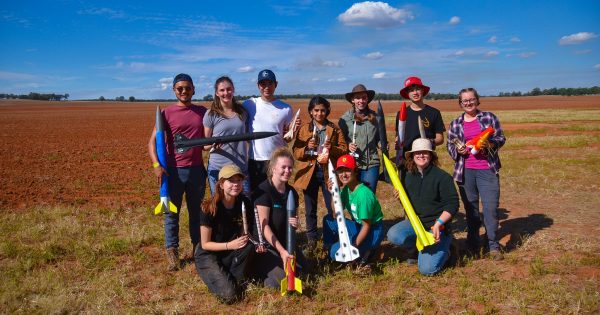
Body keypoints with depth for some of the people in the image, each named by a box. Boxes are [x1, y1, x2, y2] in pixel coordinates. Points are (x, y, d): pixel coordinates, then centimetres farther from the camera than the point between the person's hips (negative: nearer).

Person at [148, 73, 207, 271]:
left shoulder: (203, 112, 7)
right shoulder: (167, 113, -2)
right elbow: (152, 141, -6)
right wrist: (156, 165, -20)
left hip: (197, 170, 2)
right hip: (173, 170, -2)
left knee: (197, 211, 13)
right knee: (171, 212, 5)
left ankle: (198, 248, 26)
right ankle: (172, 253, 15)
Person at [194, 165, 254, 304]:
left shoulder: (245, 203, -10)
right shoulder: (211, 208, -23)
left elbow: (244, 233, 1)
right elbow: (205, 244, -16)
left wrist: (244, 238, -22)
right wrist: (229, 245, -30)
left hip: (230, 254, 5)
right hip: (208, 255, -4)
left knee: (248, 246, -29)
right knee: (229, 295, -24)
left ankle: (234, 280, -4)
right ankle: (217, 278, 10)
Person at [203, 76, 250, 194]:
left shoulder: (242, 112, 6)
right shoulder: (211, 115, -3)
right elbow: (205, 145, -1)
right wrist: (213, 144, -20)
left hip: (241, 167, 3)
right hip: (218, 169, -2)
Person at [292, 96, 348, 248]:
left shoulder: (334, 129, 5)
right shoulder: (304, 129, 5)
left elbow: (344, 149, 1)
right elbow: (295, 153, 0)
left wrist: (332, 149, -18)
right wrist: (307, 148, -19)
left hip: (329, 172, 0)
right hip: (309, 172, 1)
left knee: (332, 208, 2)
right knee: (310, 209, 9)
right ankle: (312, 237, 24)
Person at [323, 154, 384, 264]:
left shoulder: (363, 194, -26)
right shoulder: (345, 189, -1)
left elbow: (367, 226, -21)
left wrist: (354, 246, -22)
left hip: (372, 231, -8)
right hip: (358, 227, 8)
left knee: (336, 252, -20)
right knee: (328, 219, -1)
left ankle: (363, 251, 1)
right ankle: (329, 249, 13)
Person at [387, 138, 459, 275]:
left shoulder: (442, 177, -11)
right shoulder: (409, 176, 7)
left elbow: (453, 204, -13)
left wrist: (438, 223, -24)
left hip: (436, 226, -5)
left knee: (427, 269, -19)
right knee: (393, 235, -25)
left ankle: (442, 250, 15)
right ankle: (417, 249, 6)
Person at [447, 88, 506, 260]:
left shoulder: (489, 117, 5)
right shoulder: (455, 123, 10)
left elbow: (501, 138, 5)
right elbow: (450, 145, 13)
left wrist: (489, 145, -15)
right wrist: (457, 150, -8)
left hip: (487, 170, -2)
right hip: (465, 171, 2)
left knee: (491, 207, -6)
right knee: (470, 207, 10)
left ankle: (494, 246, 6)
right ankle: (473, 244, 22)